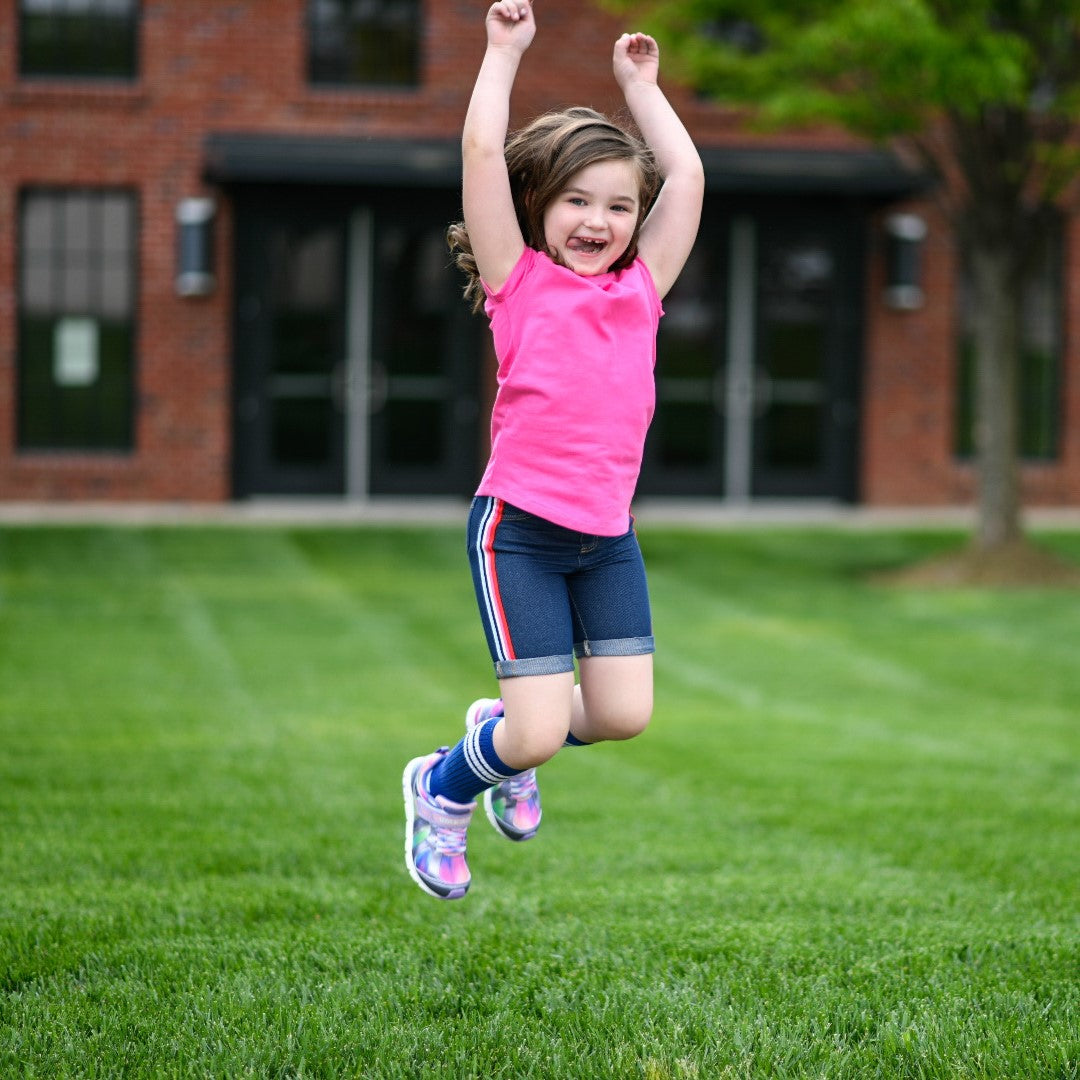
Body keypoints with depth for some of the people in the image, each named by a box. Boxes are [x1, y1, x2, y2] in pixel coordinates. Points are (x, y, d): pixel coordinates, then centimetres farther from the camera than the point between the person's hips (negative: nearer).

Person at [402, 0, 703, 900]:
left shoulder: (641, 288, 9)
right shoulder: (521, 283, -2)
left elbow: (687, 175, 12)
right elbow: (482, 151, -7)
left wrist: (640, 83, 18)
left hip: (609, 532, 5)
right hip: (519, 526, -5)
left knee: (624, 713, -1)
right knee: (541, 731, -9)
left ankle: (506, 725, 30)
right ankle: (444, 787, 23)